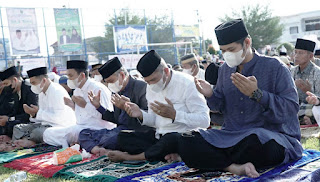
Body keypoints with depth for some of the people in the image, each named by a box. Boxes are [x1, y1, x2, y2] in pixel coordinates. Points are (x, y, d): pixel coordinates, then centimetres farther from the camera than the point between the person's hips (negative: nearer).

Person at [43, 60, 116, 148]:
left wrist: (85, 105, -18)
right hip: (80, 129, 9)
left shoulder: (99, 89, -13)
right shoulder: (77, 90, 15)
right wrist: (73, 106, 5)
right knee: (48, 133, -4)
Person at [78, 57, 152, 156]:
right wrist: (98, 106, 15)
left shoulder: (142, 87, -10)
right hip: (119, 130, 9)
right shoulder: (118, 91, 16)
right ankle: (99, 150, -19)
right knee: (84, 134, 3)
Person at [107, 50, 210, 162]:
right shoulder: (151, 88, 10)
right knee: (123, 137, -10)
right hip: (159, 137, 7)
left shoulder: (186, 83, -11)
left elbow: (205, 120, -17)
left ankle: (130, 157, -16)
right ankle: (168, 154, -22)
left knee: (168, 140, -40)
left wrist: (174, 114, -26)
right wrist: (141, 115, -6)